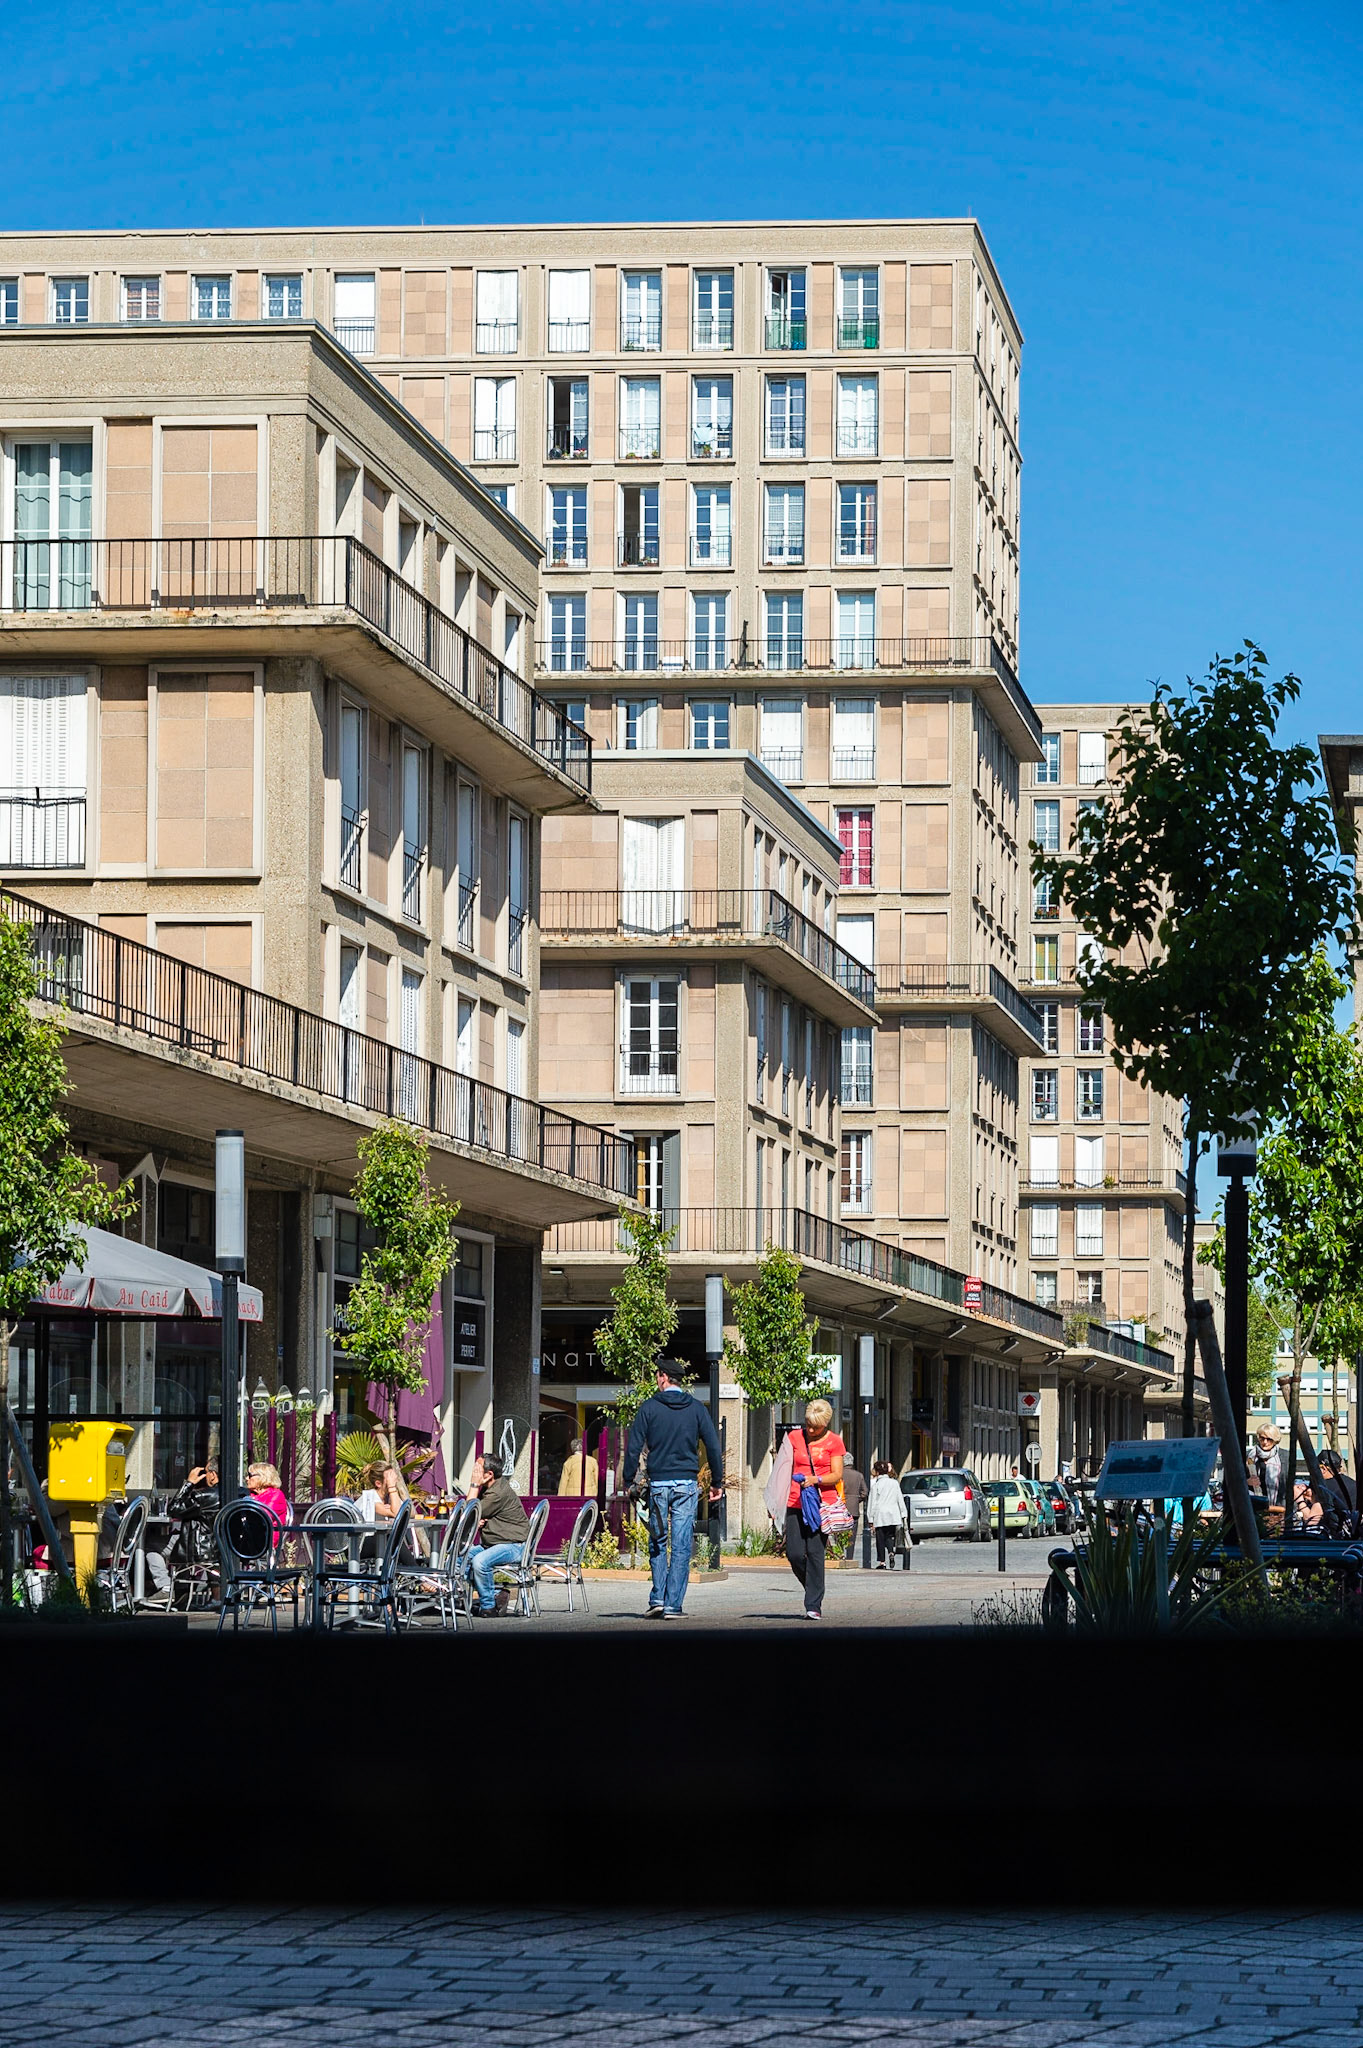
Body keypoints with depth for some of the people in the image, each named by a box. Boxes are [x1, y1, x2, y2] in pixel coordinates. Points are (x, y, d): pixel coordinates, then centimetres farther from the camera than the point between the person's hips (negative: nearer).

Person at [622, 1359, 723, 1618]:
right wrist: (717, 1483, 11)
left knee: (658, 1544, 11)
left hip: (658, 1483, -1)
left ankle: (657, 1599, 0)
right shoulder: (696, 1409, 4)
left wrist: (628, 1481, 4)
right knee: (681, 1547, 1)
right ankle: (673, 1605, -3)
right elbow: (713, 1447, 3)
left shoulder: (650, 1408, -1)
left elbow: (633, 1448, -4)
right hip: (687, 1484, 1)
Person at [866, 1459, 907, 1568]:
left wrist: (871, 1519, 2)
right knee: (889, 1536, 13)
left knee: (880, 1539, 4)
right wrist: (904, 1515, 12)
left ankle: (882, 1562, 3)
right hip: (893, 1515, 3)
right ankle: (891, 1553, -14)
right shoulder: (895, 1483, 5)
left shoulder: (875, 1485, -4)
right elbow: (900, 1500, 8)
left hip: (880, 1516, -3)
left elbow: (872, 1503, -2)